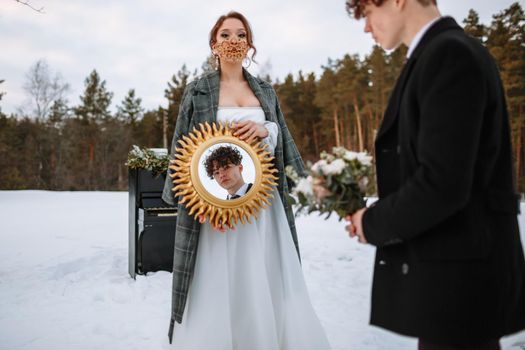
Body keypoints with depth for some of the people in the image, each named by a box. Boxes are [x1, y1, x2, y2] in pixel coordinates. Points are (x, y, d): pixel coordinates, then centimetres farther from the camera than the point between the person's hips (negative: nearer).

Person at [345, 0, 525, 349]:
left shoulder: (450, 54, -17)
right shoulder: (444, 53, 14)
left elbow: (442, 183, -25)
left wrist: (374, 223, -9)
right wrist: (381, 215, 5)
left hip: (457, 275, -9)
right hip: (456, 270, 9)